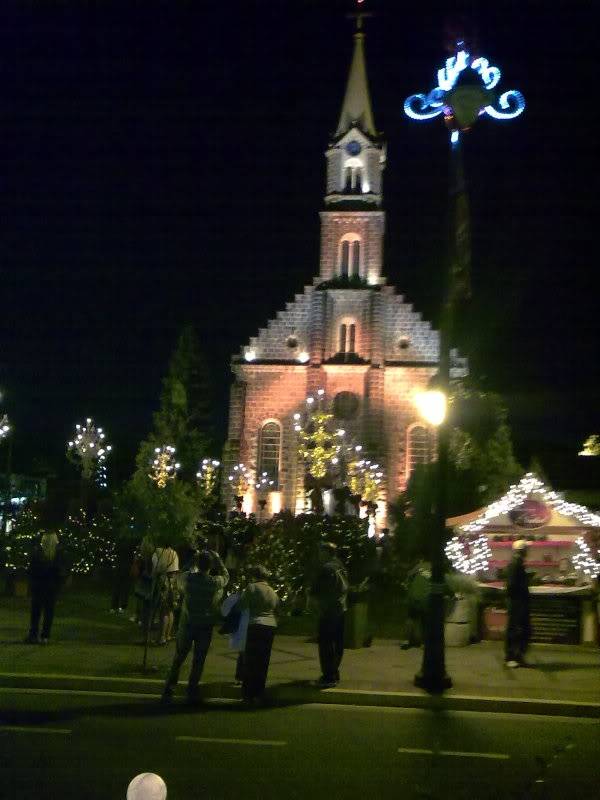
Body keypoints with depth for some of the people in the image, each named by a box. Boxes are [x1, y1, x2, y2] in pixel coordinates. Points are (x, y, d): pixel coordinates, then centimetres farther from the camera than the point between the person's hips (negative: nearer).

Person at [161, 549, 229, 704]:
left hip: (187, 624, 1)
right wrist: (217, 558, 12)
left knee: (178, 659, 12)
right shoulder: (214, 583, -13)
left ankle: (169, 691, 12)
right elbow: (225, 576, 10)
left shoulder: (188, 578, -12)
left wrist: (195, 564, 21)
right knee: (198, 661, 10)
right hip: (205, 627, -1)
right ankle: (192, 692, 15)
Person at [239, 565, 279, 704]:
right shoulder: (273, 592, 17)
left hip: (256, 626, -6)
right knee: (263, 662, 10)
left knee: (250, 661, -1)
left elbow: (241, 606, -4)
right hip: (271, 626, 6)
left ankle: (248, 694, -2)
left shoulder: (252, 587, -3)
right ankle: (259, 694, 13)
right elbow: (277, 609, 17)